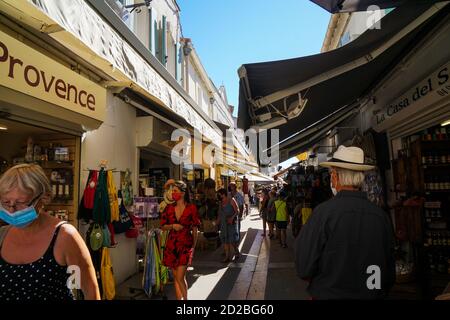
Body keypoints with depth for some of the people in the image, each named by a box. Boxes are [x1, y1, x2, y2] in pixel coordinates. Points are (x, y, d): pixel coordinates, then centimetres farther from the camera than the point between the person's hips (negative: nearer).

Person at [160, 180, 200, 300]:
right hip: (171, 245, 4)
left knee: (180, 277, -8)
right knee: (176, 277, 12)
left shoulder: (191, 208, -6)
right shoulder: (169, 208, 4)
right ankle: (179, 298, 27)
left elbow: (195, 229, 0)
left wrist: (193, 246, 2)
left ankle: (185, 298, 15)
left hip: (186, 245, -4)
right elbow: (163, 226, 8)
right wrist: (172, 226, -11)